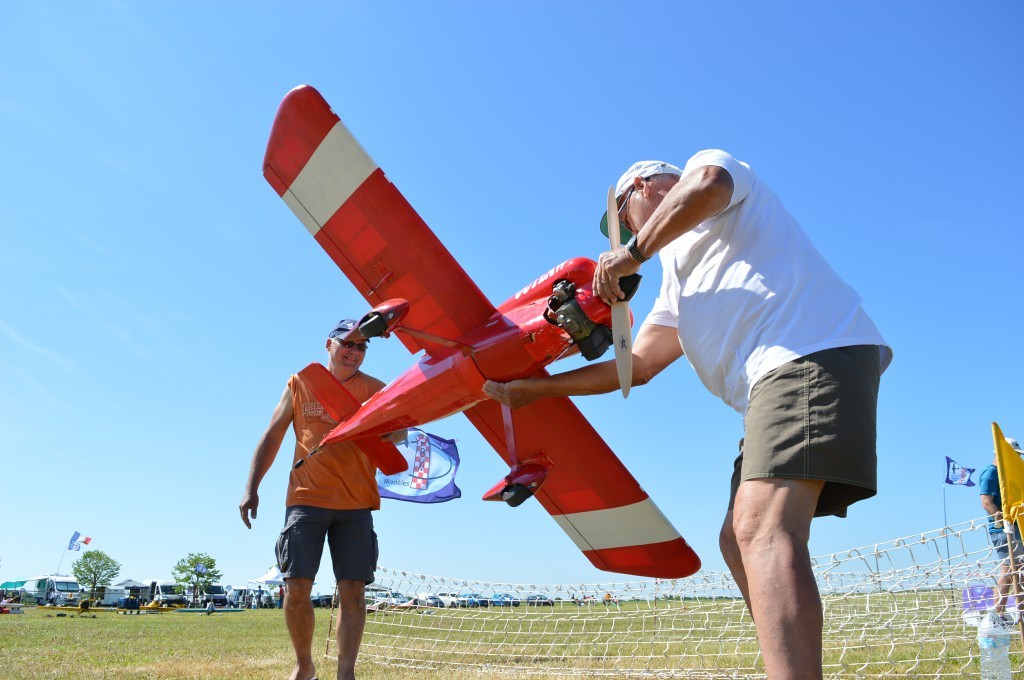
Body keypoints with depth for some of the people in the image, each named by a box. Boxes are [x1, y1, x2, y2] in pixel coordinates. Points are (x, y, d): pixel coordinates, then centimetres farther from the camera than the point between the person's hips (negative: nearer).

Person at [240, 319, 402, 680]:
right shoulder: (299, 384, 10)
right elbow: (272, 437, 11)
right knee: (296, 588, -3)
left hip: (356, 504, 0)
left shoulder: (374, 389, 6)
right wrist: (251, 488, 3)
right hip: (306, 500, 0)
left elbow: (398, 431, -9)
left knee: (352, 590, -2)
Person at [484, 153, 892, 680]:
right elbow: (638, 365, 29)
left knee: (764, 529, -24)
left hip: (816, 350, -10)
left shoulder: (710, 160, 15)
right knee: (740, 542, 7)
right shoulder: (678, 282, 34)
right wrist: (532, 388, 30)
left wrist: (633, 252, -4)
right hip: (771, 381, 10)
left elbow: (706, 184, -13)